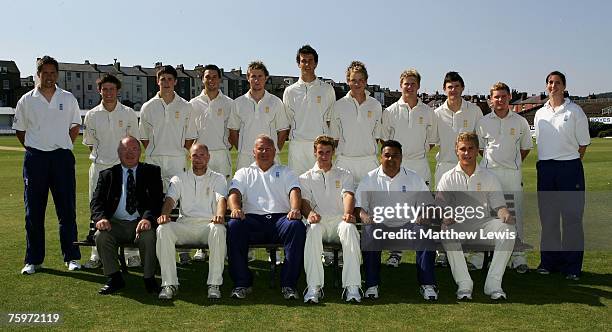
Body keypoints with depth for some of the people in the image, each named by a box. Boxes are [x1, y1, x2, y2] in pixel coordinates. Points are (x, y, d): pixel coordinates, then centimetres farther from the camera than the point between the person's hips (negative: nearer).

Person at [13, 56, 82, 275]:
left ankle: (72, 257, 8)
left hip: (62, 158, 0)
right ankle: (33, 260, 13)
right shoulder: (26, 100, 5)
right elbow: (19, 130, 14)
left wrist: (63, 147, 9)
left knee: (67, 209, 0)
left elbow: (75, 126, 17)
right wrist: (32, 149, 7)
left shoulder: (68, 99, 7)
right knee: (33, 211, 4)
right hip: (35, 158, 0)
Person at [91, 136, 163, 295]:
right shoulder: (107, 174, 14)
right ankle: (114, 278, -9)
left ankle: (149, 279, -13)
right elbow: (96, 201, 4)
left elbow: (156, 200, -3)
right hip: (115, 223, 2)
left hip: (141, 223, -2)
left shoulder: (152, 172, 10)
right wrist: (101, 218, -20)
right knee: (101, 235, -28)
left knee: (149, 236, -33)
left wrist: (147, 218, -24)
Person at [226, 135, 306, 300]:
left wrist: (295, 209, -19)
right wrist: (235, 209, -18)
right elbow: (234, 193, 7)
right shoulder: (244, 173, 25)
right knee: (234, 225, -32)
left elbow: (295, 192, 5)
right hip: (253, 218, 0)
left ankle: (288, 284, -28)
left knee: (297, 226, -33)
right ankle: (241, 283, -24)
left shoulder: (285, 172, 24)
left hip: (280, 217, 0)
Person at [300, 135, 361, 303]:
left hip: (339, 220, 0)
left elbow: (348, 195, 2)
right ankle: (314, 287, -37)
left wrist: (347, 213, -22)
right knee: (313, 230, -37)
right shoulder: (306, 178, 22)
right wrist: (309, 213, -20)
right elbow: (304, 201, 6)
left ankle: (352, 286, -38)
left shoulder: (344, 175, 22)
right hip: (318, 221, 0)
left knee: (349, 228, -36)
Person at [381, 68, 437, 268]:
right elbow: (385, 139, 11)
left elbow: (431, 139, 17)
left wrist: (420, 153, 7)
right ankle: (396, 252, 7)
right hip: (396, 165, -1)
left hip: (420, 166, 1)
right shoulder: (390, 111, 5)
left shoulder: (427, 112, 8)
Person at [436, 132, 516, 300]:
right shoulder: (448, 178, 7)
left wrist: (505, 214, -18)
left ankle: (494, 284, -22)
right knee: (446, 231, -36)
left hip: (483, 224, 2)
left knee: (508, 228, -28)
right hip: (458, 225, -1)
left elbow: (499, 205, 7)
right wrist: (446, 217, -26)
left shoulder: (489, 177, 11)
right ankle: (464, 284, -25)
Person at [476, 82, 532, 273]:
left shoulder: (520, 121, 5)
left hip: (513, 173, 0)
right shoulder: (483, 122, 4)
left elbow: (526, 147, 15)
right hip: (489, 172, 0)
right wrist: (492, 161, 9)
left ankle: (518, 257, 6)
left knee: (515, 215, 0)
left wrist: (513, 163, 9)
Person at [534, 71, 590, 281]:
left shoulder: (574, 111, -2)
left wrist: (571, 164, 1)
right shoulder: (540, 114, 11)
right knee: (547, 216, 9)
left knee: (572, 216, -1)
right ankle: (549, 261, 20)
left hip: (569, 167, -4)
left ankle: (572, 266, 6)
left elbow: (583, 143, 1)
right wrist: (545, 162, 12)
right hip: (545, 168, 4)